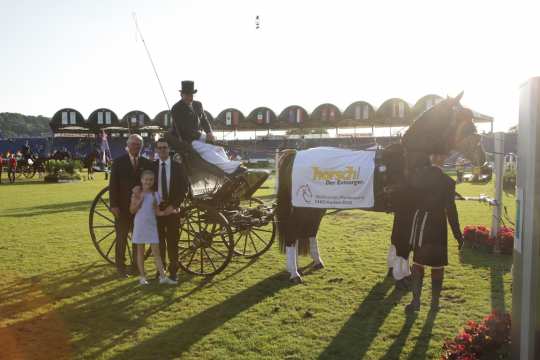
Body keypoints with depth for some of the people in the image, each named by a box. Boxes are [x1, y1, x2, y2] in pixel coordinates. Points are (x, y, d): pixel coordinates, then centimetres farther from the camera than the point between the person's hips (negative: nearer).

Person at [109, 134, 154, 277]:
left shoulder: (147, 163, 4)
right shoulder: (118, 162, -1)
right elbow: (113, 185, -4)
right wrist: (113, 205, -11)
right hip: (123, 207, -2)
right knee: (121, 238, 7)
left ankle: (136, 265, 20)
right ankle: (120, 266, 17)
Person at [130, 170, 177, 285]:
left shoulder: (155, 195, 4)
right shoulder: (137, 193, -2)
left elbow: (157, 212, 4)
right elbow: (132, 210, -6)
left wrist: (165, 212, -14)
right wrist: (140, 199, -18)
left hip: (152, 225, 2)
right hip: (140, 225, -2)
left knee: (156, 251, 1)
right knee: (140, 251, 6)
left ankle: (163, 276, 0)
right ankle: (142, 277, 15)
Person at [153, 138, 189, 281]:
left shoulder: (178, 167, 2)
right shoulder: (152, 166, 5)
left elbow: (184, 188, -1)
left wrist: (174, 205, -9)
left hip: (172, 208, -1)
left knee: (173, 240, 2)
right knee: (159, 240, 5)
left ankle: (173, 271, 9)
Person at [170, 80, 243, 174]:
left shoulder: (198, 105, 13)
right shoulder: (176, 109, -9)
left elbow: (204, 120, 18)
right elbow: (184, 129, -16)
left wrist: (209, 133, -4)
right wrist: (203, 136, -19)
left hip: (199, 137, 7)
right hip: (186, 140, -7)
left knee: (219, 149, -13)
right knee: (207, 150, -29)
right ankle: (231, 168, -42)